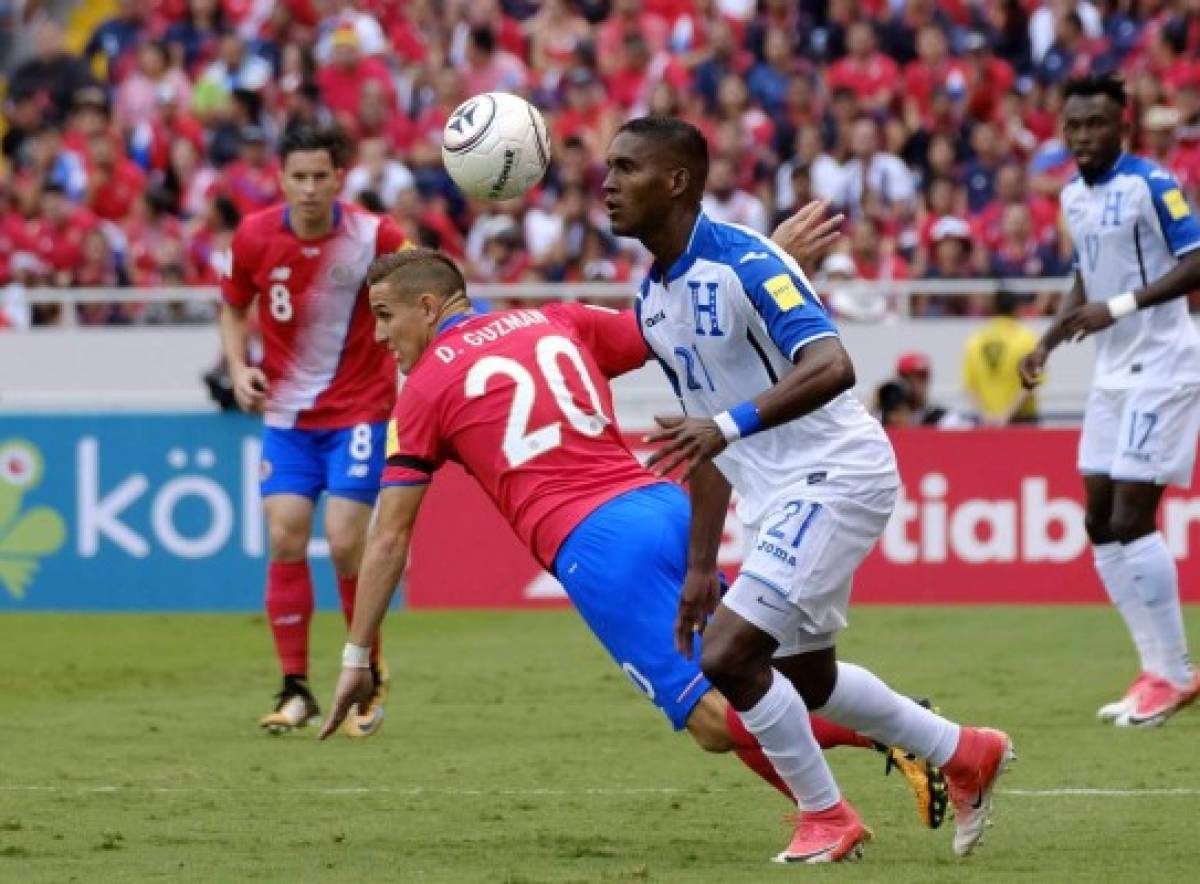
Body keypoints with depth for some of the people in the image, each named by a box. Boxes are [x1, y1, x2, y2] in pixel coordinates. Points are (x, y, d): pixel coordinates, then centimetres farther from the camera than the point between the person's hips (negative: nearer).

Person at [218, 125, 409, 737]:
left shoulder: (374, 237, -14)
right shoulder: (254, 237, -5)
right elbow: (234, 308, 12)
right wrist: (239, 368, -4)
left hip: (358, 410, -3)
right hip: (286, 412, 3)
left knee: (345, 542, -11)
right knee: (285, 538, -7)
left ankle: (370, 676, 10)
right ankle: (295, 690, 2)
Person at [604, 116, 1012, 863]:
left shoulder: (743, 262, -20)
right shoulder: (652, 299, 7)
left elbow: (831, 367, -35)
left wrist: (729, 424, -46)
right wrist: (701, 567, 13)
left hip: (835, 473, -10)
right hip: (777, 494, 10)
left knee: (729, 654, -17)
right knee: (806, 681, 18)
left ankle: (827, 819, 1)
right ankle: (965, 754, 38)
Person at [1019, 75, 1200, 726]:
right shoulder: (1073, 197, 12)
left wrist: (1120, 307, -27)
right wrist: (1046, 344, 13)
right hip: (1113, 373, 9)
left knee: (1131, 521, -12)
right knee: (1100, 525, 6)